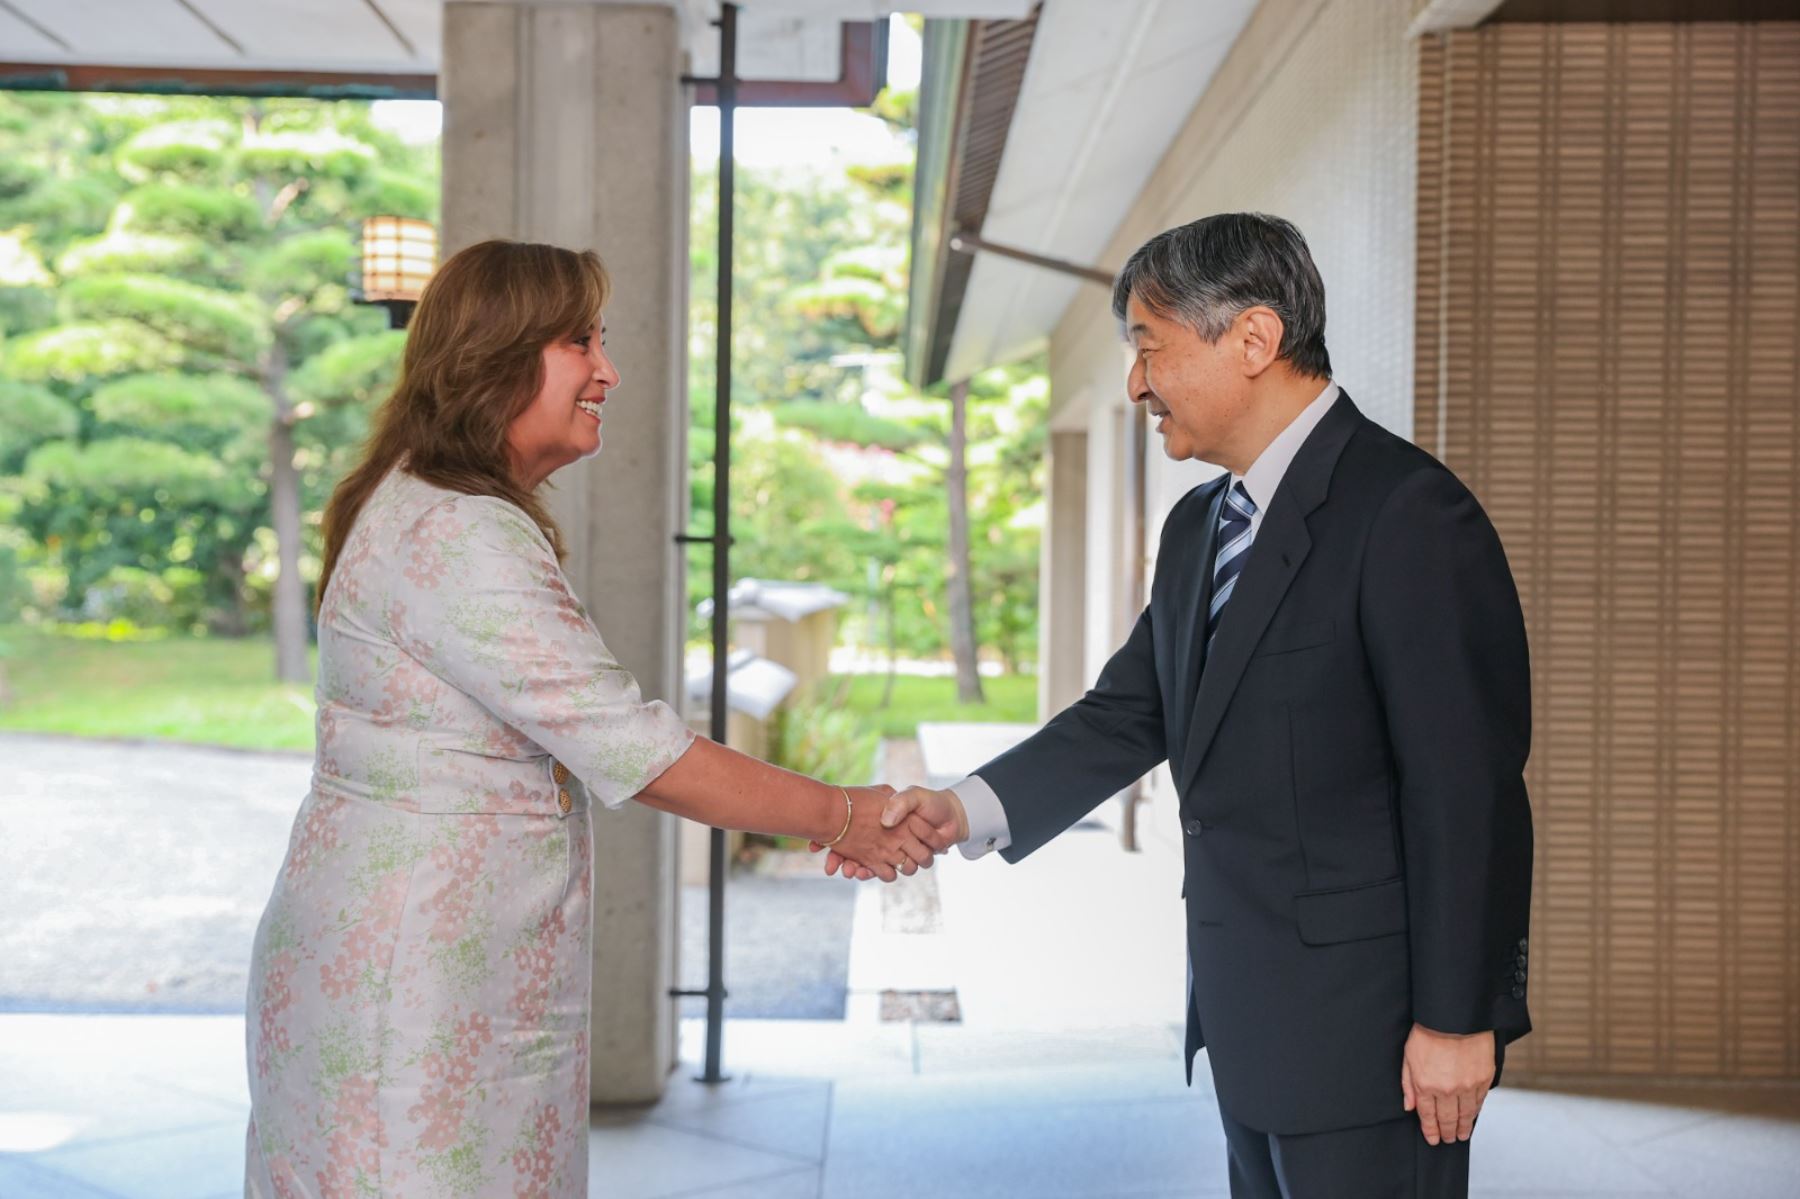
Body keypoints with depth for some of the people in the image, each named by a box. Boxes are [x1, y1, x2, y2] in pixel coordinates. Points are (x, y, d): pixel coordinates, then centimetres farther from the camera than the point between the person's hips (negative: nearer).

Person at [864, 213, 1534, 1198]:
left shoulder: (1408, 513, -16)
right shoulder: (1199, 526, 13)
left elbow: (1469, 789, -18)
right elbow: (1130, 715, 11)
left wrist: (1455, 1018, -17)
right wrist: (967, 809, -3)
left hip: (1366, 1032, -8)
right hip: (1249, 1021, 9)